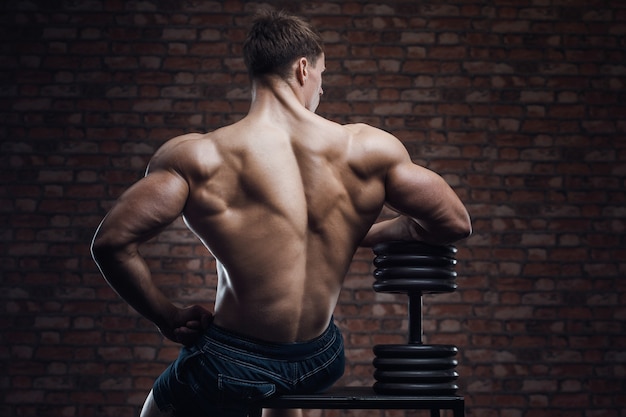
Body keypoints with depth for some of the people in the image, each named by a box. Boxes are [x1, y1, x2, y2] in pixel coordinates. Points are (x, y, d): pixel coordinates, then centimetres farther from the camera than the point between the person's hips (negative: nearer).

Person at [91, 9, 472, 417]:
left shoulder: (197, 157, -14)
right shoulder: (368, 148, -9)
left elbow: (112, 241, -19)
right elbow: (456, 224, -1)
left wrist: (170, 318, -5)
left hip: (233, 370, -3)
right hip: (321, 363, 4)